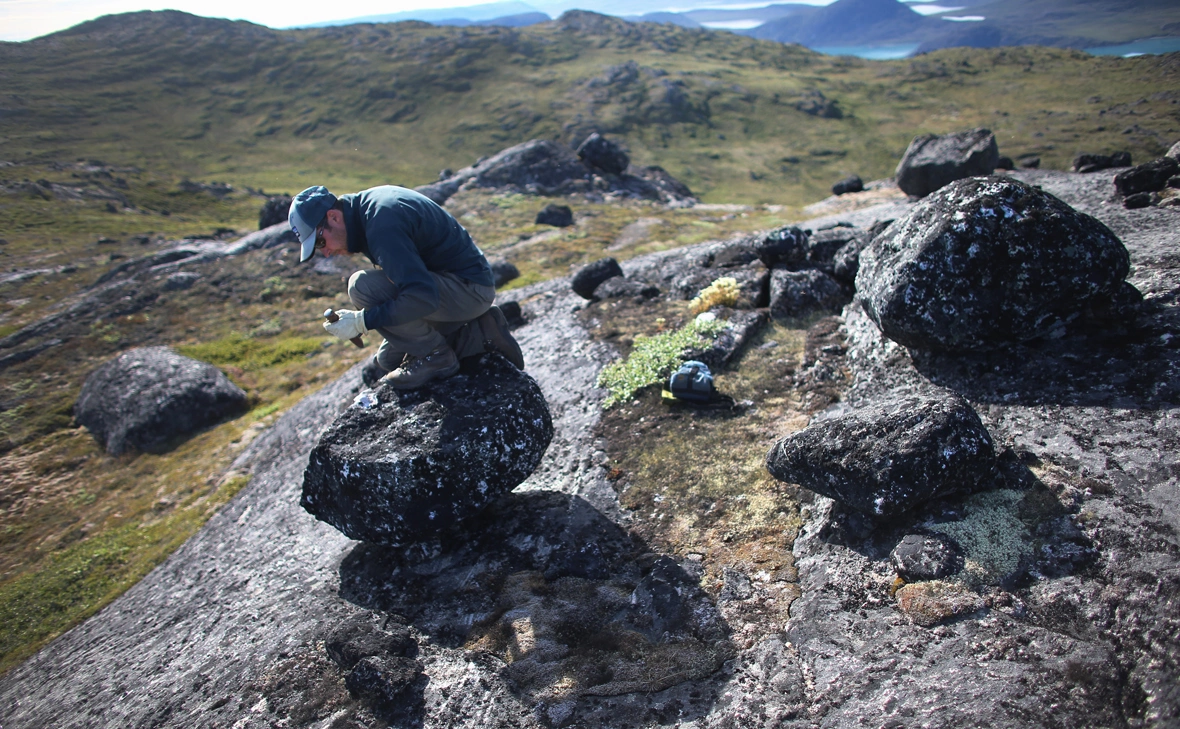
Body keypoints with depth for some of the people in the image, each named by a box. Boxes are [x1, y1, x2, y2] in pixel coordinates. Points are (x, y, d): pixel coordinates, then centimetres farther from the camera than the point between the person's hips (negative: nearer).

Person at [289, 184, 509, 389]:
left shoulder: (382, 225, -26)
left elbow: (423, 296, -34)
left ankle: (435, 356, -10)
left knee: (362, 286, -25)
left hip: (470, 288, -10)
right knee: (387, 362, 17)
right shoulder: (369, 200, 6)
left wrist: (361, 321, -25)